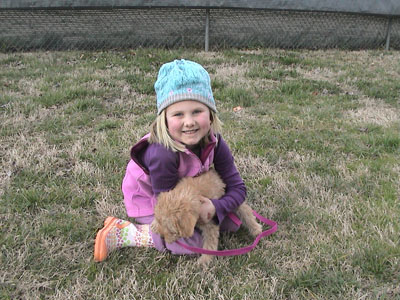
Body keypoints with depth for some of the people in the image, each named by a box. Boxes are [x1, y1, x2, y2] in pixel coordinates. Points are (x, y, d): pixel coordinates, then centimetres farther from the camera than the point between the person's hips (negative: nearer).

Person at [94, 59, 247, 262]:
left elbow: (237, 188, -18)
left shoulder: (214, 143, -24)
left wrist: (216, 206, -35)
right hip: (149, 201, -6)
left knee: (230, 223, 3)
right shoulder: (162, 154, -40)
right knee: (191, 244, -21)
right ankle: (121, 233, -9)